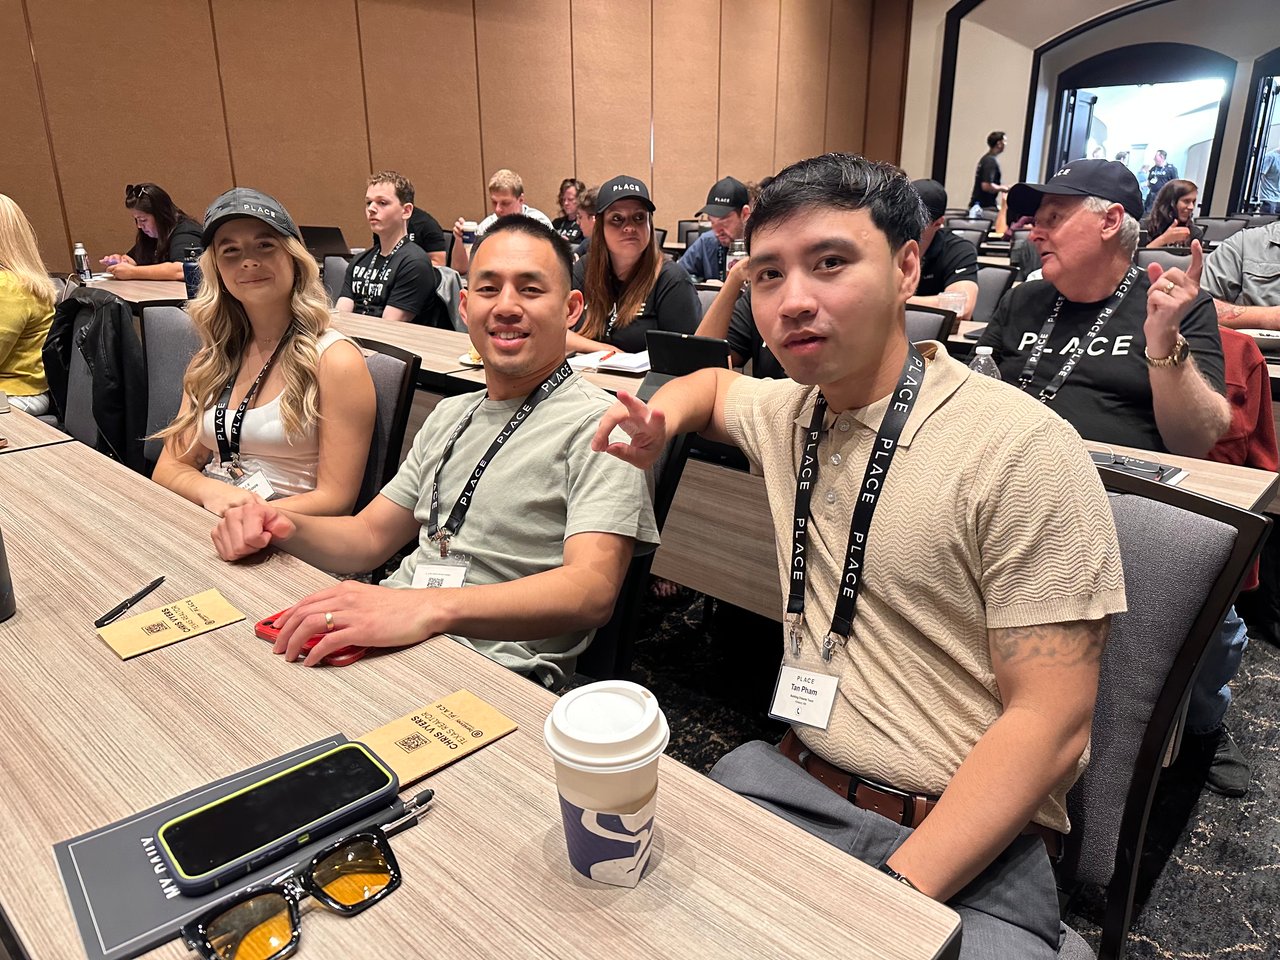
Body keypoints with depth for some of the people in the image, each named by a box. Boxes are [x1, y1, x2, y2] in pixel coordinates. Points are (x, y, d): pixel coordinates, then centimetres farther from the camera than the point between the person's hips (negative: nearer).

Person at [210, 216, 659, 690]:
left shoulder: (596, 425, -9)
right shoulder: (450, 415, 19)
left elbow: (592, 590, -23)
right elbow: (370, 536, 21)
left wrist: (431, 608, -37)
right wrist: (284, 527, -1)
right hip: (385, 636, 7)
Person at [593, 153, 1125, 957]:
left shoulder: (1022, 450, -13)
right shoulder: (787, 411, 5)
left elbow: (1049, 724, -14)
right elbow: (715, 383, 29)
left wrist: (895, 893, -23)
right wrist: (660, 418, 7)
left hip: (969, 838, -4)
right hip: (793, 782, 5)